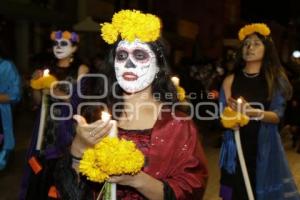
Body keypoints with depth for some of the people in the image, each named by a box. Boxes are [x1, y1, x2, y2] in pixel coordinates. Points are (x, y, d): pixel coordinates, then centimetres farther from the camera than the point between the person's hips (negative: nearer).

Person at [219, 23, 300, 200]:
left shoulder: (275, 79, 3)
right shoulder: (231, 80, 3)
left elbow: (277, 116, -7)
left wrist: (255, 113, -26)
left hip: (265, 148, 0)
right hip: (237, 147, 0)